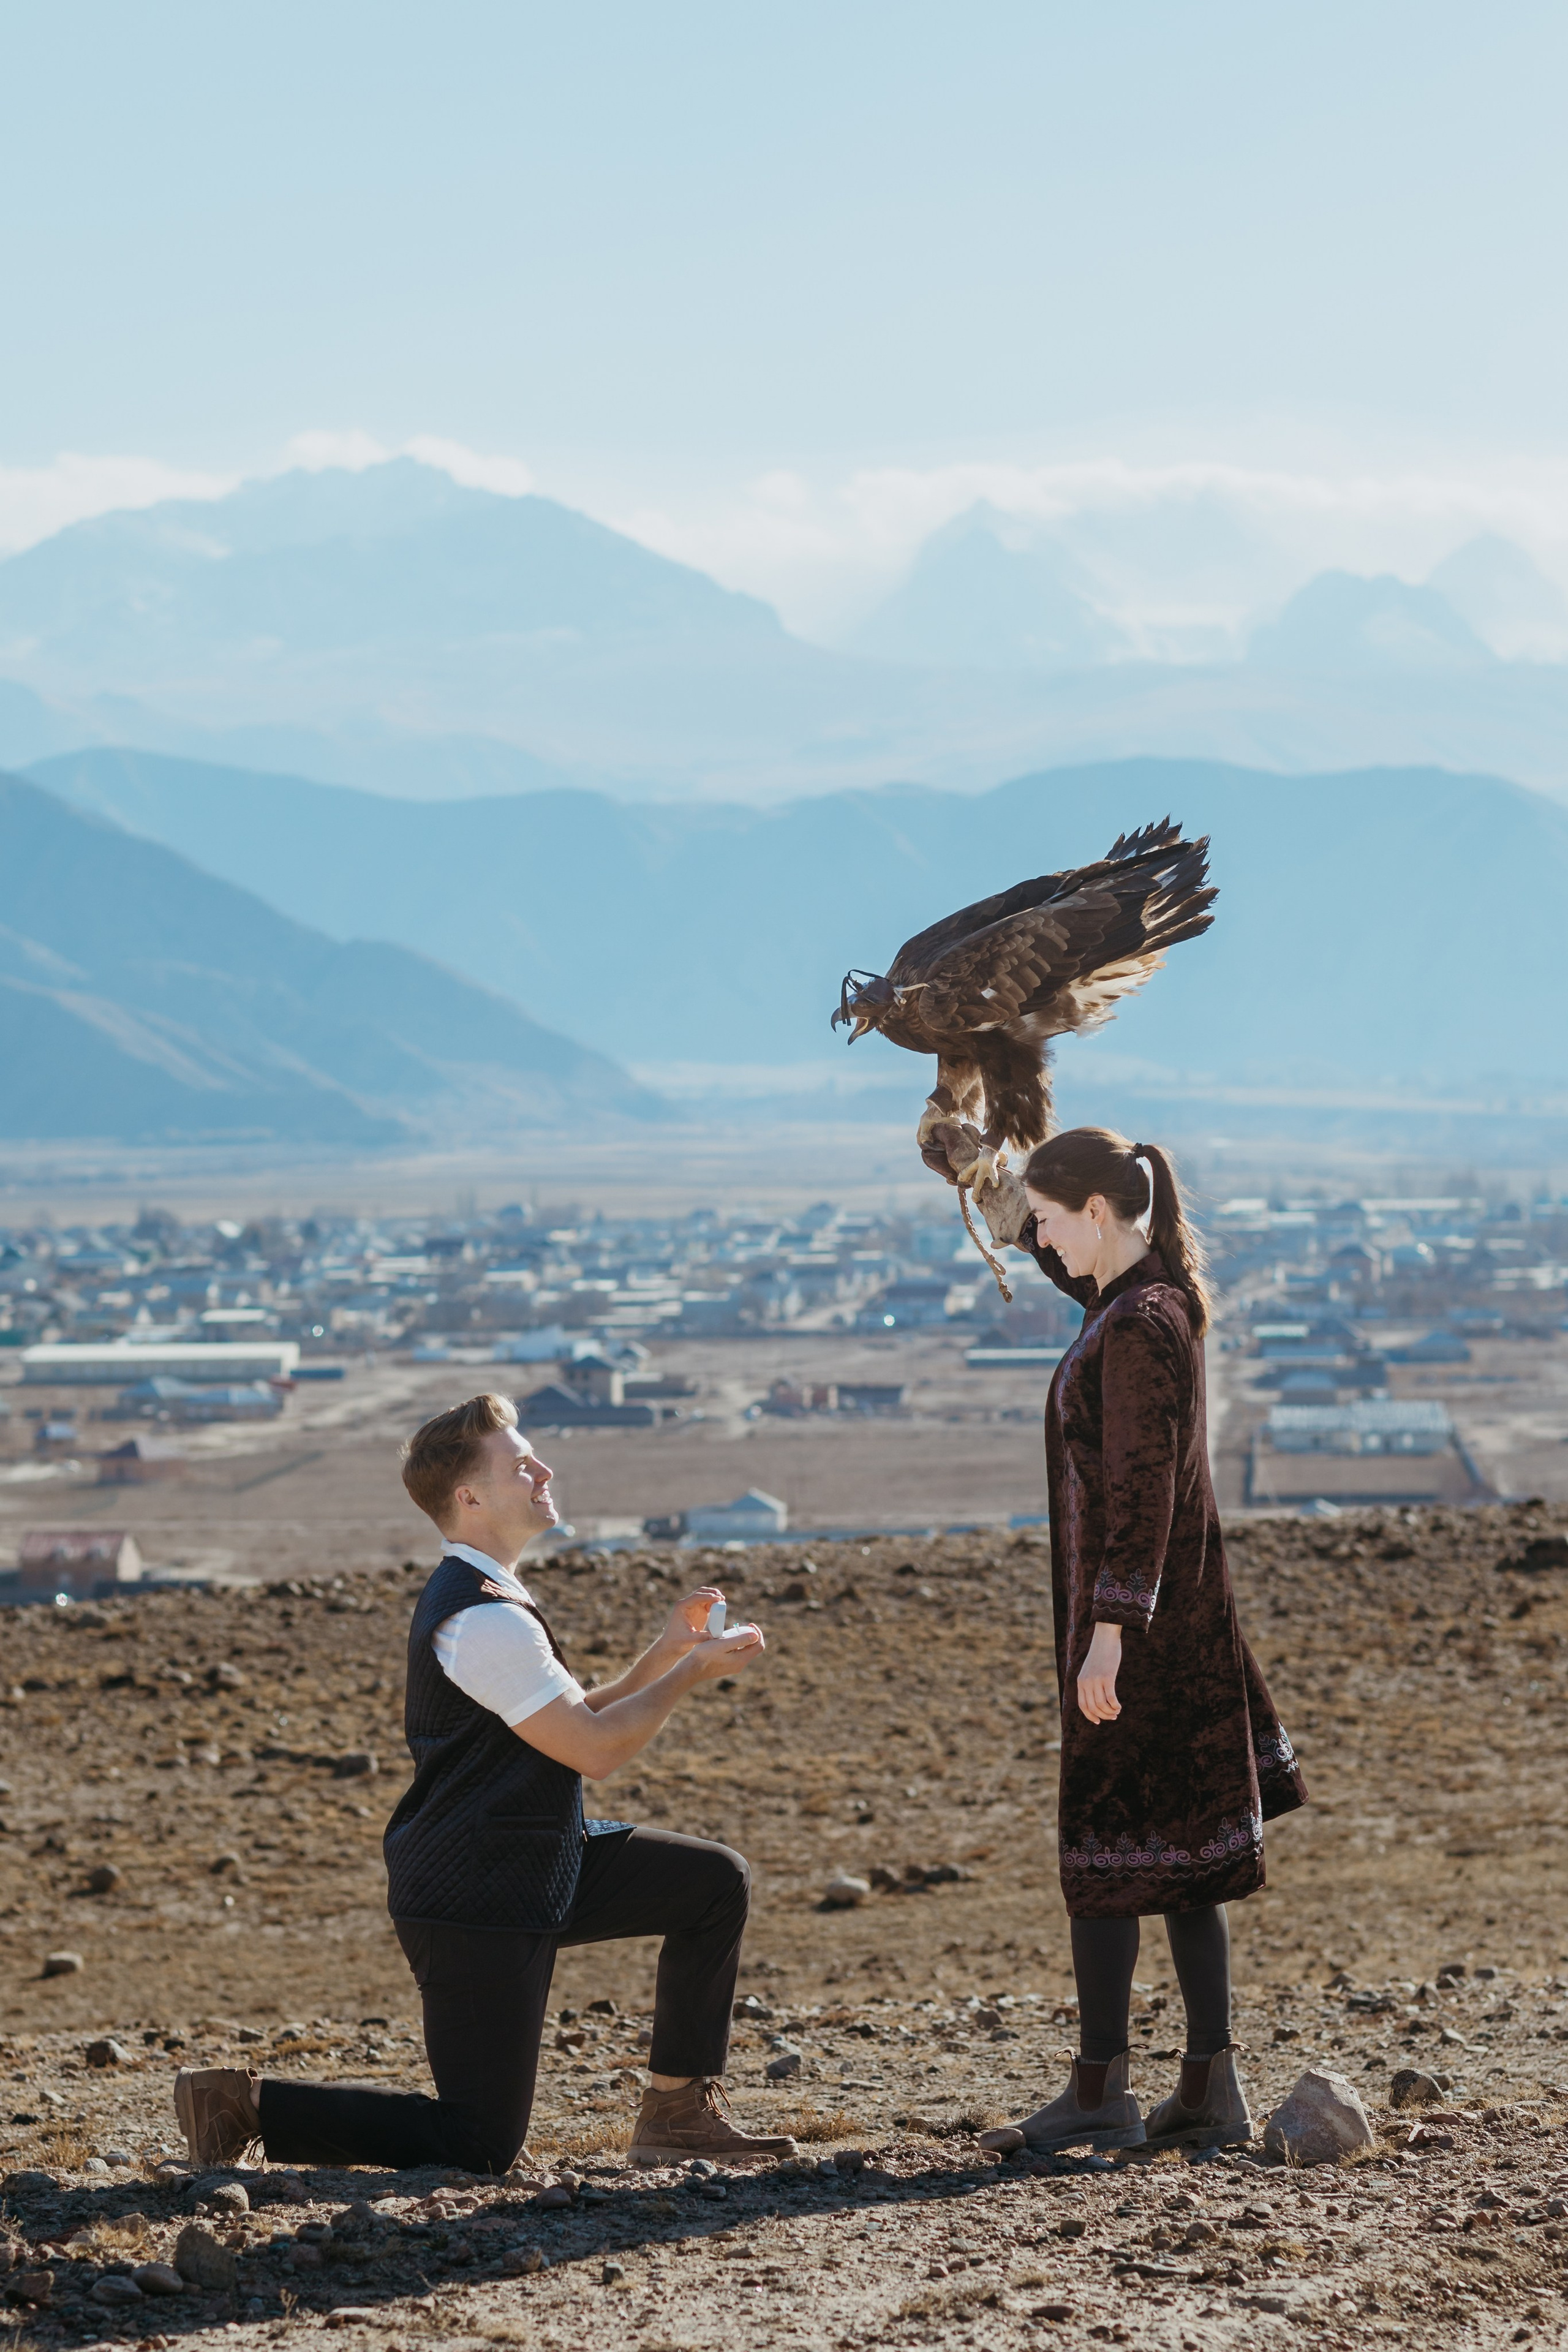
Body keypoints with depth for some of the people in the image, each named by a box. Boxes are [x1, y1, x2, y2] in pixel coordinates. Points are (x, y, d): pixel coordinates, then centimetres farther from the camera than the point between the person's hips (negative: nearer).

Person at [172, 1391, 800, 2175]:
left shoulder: (483, 1598, 12)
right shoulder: (484, 1622, -23)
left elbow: (573, 1720, 17)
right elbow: (592, 1749, -20)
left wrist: (666, 1653, 7)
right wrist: (688, 1673, -9)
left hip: (534, 1869, 10)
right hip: (475, 1905, -10)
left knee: (716, 1881, 9)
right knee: (480, 2145, -7)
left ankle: (679, 2112, 14)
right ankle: (247, 2105, -1)